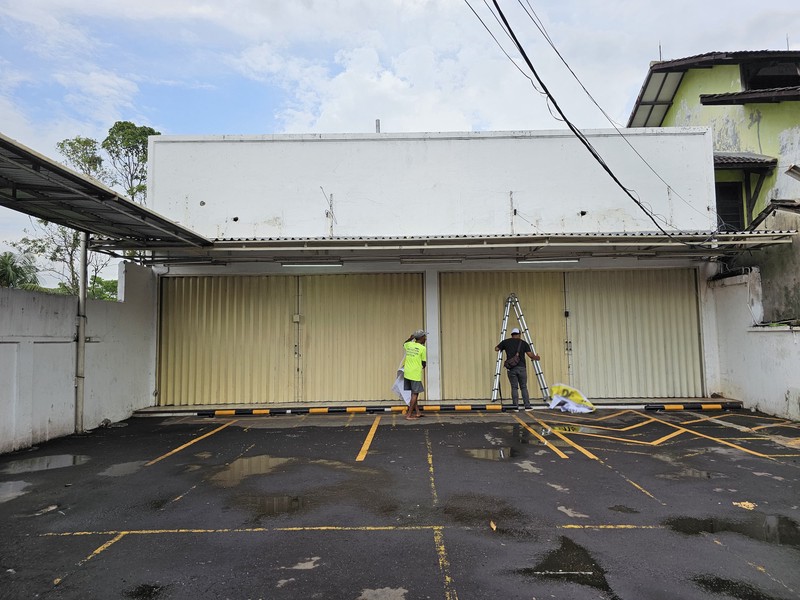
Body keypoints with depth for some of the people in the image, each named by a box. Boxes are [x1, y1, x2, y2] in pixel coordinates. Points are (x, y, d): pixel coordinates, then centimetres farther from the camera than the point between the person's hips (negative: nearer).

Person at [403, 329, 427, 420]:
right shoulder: (422, 348, -10)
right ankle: (409, 415, 2)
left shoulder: (409, 344, 6)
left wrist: (411, 338, 31)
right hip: (415, 374, -7)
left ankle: (417, 412, 22)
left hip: (407, 373, 7)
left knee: (414, 393, 15)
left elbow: (404, 345, 32)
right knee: (414, 394, 2)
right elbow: (424, 363, -2)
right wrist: (423, 366, 19)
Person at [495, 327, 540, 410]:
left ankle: (515, 406, 1)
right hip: (521, 367, 0)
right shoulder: (524, 343, 6)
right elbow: (530, 355, -1)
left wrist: (502, 347, 33)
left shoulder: (506, 342, 7)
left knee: (514, 387, 5)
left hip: (511, 368, 0)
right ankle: (527, 406, 8)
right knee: (524, 387, 10)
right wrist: (536, 357, 19)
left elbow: (496, 349, 13)